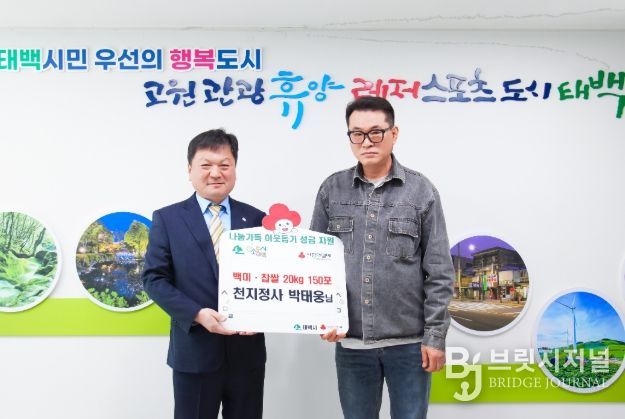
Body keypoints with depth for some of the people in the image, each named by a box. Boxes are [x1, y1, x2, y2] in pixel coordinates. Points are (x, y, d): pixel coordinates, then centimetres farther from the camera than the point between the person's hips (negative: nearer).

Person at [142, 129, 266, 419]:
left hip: (247, 351, 2)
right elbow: (154, 278, -4)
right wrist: (197, 314, -16)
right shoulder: (167, 219, 2)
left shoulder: (256, 218, 7)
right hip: (194, 353, -2)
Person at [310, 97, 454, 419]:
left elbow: (439, 272, -2)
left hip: (409, 341, -1)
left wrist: (435, 335, -5)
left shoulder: (421, 191, -2)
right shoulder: (331, 190, 3)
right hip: (350, 341, 2)